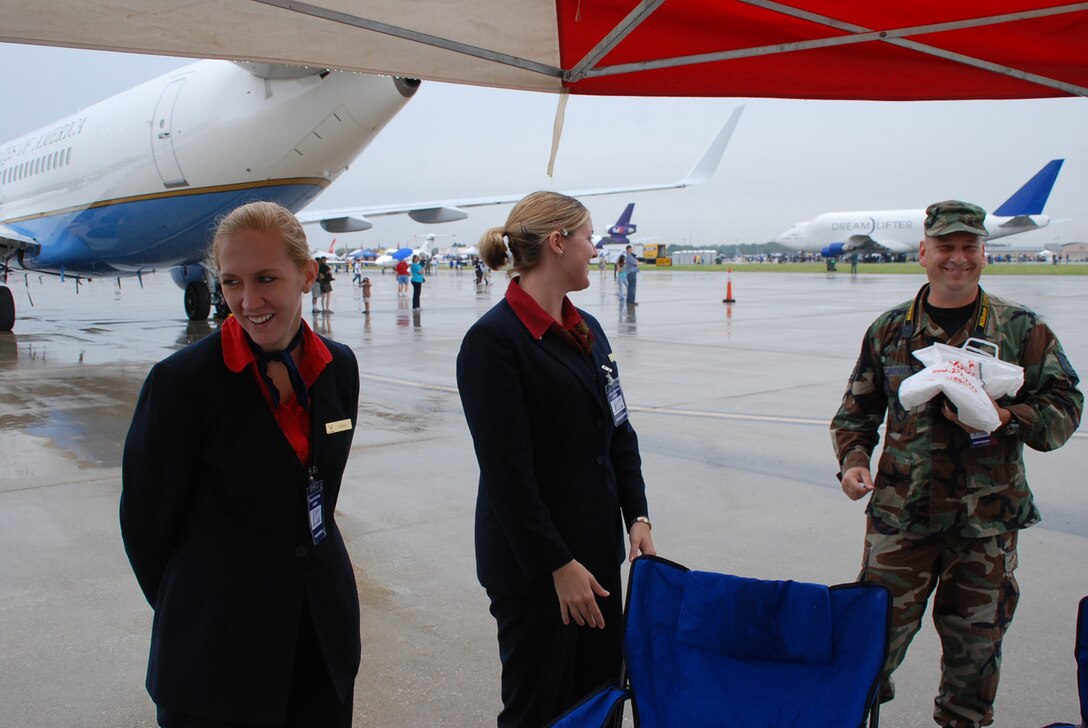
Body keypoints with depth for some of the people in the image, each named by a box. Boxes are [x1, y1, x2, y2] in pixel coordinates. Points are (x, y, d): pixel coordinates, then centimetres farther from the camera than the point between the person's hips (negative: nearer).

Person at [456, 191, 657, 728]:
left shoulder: (587, 330, 9)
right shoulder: (493, 339, -16)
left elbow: (619, 431, 13)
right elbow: (507, 471, -19)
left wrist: (636, 516, 2)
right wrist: (560, 566, -17)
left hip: (597, 550, 8)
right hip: (531, 565, -7)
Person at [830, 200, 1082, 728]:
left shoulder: (1022, 329, 1)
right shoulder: (890, 329, 5)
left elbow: (1064, 406, 2)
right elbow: (857, 410, 12)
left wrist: (1004, 418, -16)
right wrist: (853, 459, -5)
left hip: (988, 518, 0)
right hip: (899, 512, 0)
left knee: (975, 641, 12)